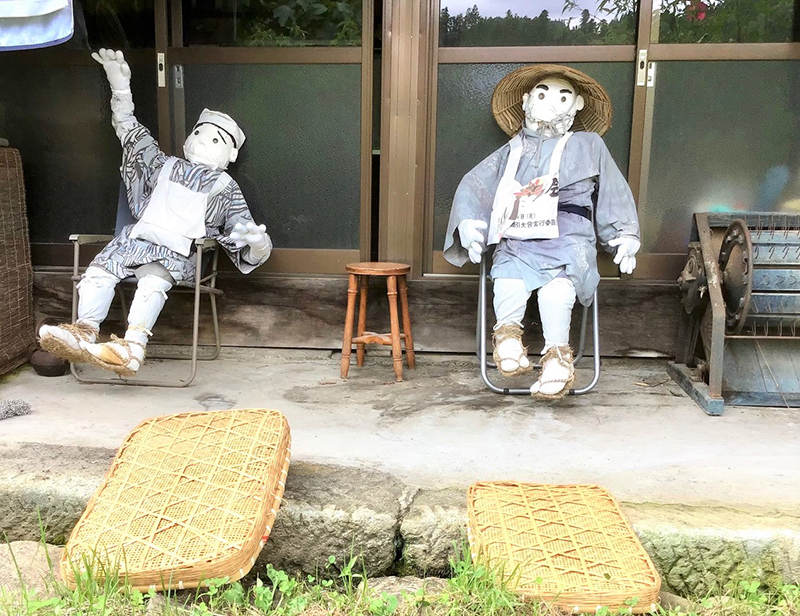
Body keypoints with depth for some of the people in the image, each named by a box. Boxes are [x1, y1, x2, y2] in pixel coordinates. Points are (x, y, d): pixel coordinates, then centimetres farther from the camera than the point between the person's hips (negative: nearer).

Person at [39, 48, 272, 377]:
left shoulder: (225, 188, 17)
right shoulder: (166, 166, 29)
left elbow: (242, 228, 10)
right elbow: (130, 131, 35)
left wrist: (258, 242, -16)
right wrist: (120, 86, 30)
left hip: (178, 252, -4)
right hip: (137, 238, 5)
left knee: (154, 280, -37)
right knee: (99, 271, -24)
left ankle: (133, 346, -50)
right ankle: (85, 331, -35)